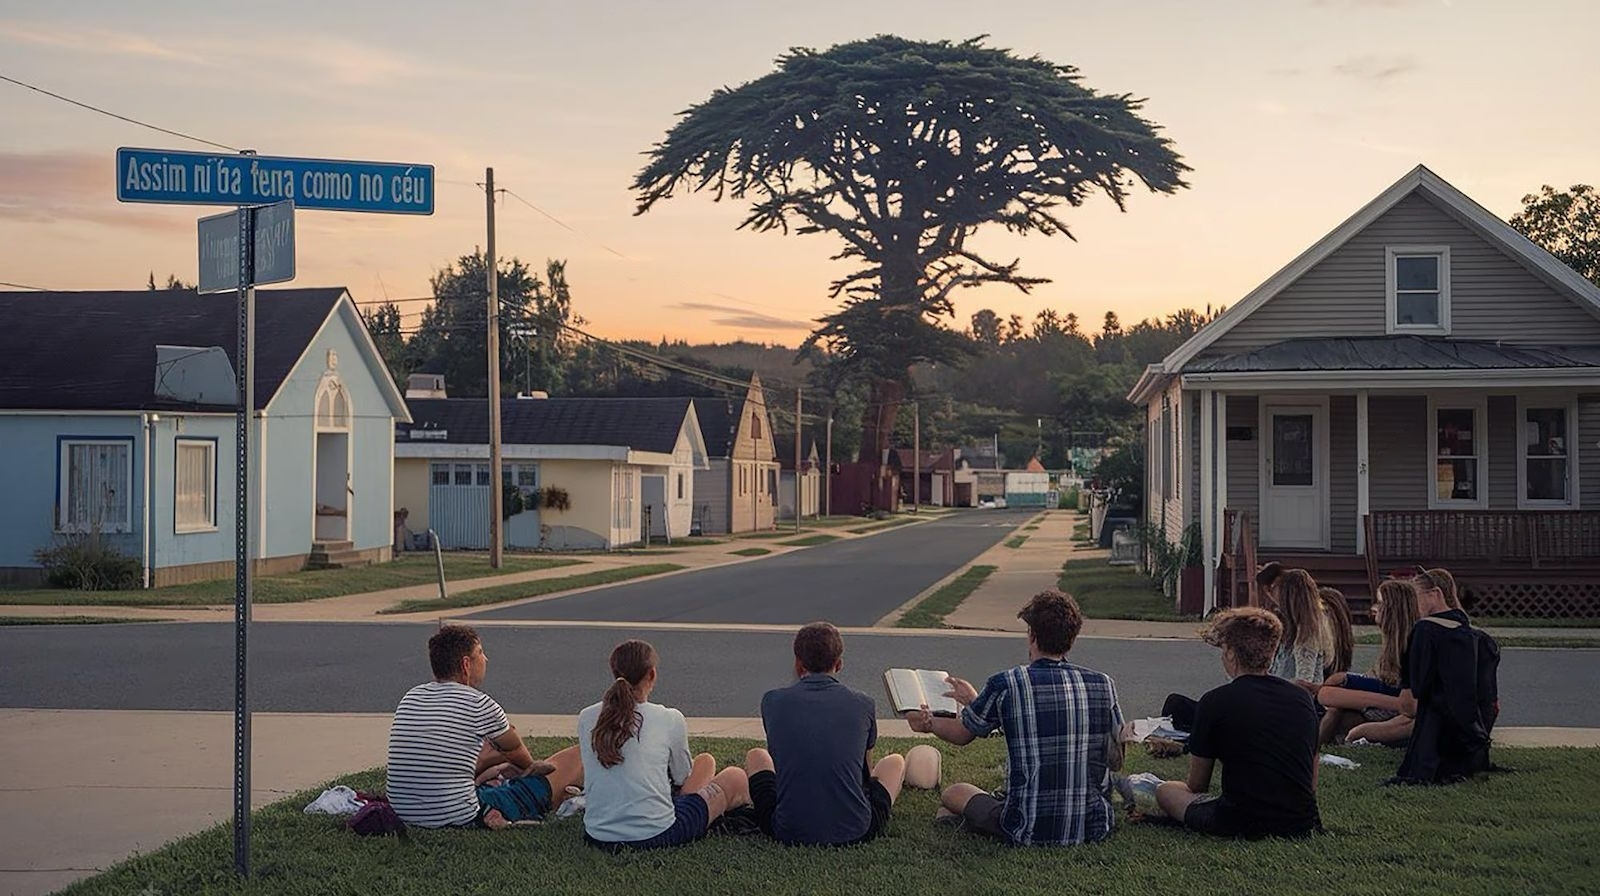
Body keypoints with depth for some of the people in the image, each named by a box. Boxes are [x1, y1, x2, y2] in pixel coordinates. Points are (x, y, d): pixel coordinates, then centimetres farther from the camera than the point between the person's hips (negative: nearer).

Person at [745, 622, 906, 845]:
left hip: (788, 832, 0)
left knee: (756, 757, 29)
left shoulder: (772, 701, 1)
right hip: (855, 832, 0)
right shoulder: (863, 705, 2)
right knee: (895, 762, 27)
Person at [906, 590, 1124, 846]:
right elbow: (1116, 762, 9)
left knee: (953, 794, 22)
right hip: (1094, 828, 3)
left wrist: (929, 724, 33)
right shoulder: (1102, 684, -2)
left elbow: (961, 735, 10)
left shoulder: (1005, 685, -9)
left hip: (1030, 832, -2)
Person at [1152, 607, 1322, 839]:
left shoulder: (1215, 701, -6)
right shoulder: (1303, 698, 7)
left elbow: (1197, 785, 6)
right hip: (1303, 823, 4)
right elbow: (1312, 784, 15)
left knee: (1165, 791, 20)